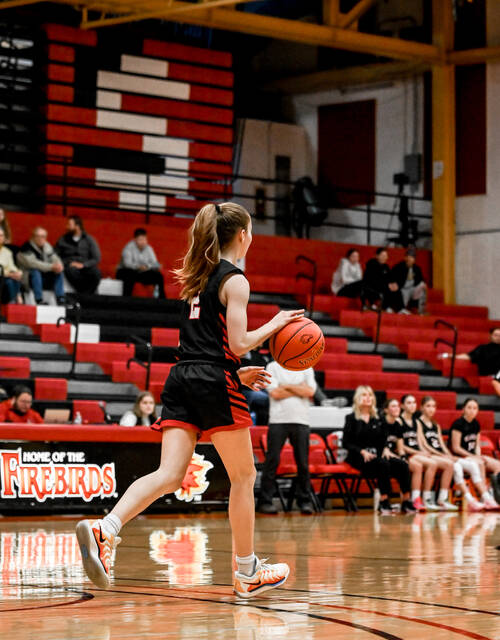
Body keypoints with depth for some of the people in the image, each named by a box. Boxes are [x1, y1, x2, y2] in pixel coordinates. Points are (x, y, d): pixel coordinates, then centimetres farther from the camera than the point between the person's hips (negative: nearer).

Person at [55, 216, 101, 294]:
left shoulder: (89, 239, 8)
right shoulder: (63, 240, 11)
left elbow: (96, 258, 2)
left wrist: (83, 265, -13)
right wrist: (68, 263, -9)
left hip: (85, 266, 0)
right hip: (69, 266, 0)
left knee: (96, 272, -34)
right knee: (72, 271, -38)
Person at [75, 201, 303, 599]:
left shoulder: (195, 277, 20)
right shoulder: (235, 281, -5)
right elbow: (238, 343, -12)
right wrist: (274, 325, 4)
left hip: (182, 379, 7)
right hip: (215, 383, -7)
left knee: (169, 476, -5)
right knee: (244, 477, 8)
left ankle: (105, 529, -29)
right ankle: (247, 573, 15)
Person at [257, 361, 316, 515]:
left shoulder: (306, 369, 14)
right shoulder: (272, 367, 7)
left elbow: (310, 391, -1)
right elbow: (275, 393, -6)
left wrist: (287, 386, -3)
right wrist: (299, 390, 0)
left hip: (301, 421, 2)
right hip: (278, 420, -2)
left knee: (303, 462, 1)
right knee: (272, 461, -5)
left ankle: (305, 501, 8)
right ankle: (265, 501, -1)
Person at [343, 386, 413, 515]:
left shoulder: (377, 419, 19)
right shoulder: (351, 418, 5)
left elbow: (383, 439, 23)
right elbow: (346, 443, -1)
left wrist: (385, 449, 0)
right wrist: (362, 452, -15)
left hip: (377, 454, 5)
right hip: (358, 457, -5)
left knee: (402, 465, -21)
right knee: (383, 464, -36)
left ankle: (406, 502, -24)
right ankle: (384, 503, -36)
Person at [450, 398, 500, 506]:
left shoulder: (476, 424, 12)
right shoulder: (458, 424, -10)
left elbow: (477, 445, 15)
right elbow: (456, 448, -13)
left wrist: (479, 456, -7)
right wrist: (474, 457, -15)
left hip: (473, 455, 7)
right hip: (459, 457, -7)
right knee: (479, 464, -34)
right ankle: (485, 497, -36)